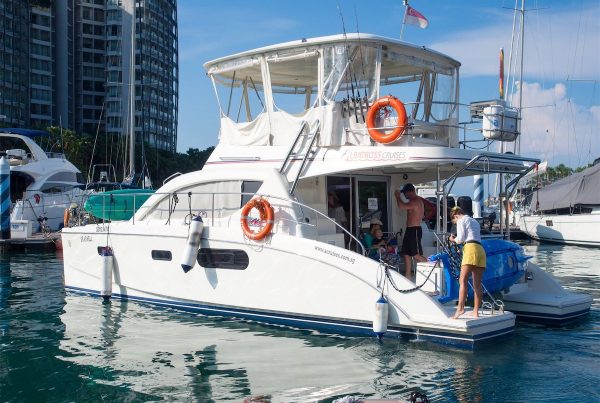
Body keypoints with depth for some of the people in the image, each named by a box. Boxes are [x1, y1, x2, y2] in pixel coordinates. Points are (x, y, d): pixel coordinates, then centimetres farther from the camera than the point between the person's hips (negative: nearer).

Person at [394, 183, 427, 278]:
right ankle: (408, 275, 13)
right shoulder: (415, 201, 16)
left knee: (416, 255, -11)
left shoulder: (416, 201, -17)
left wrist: (397, 196, -11)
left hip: (415, 230, -11)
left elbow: (401, 206, -24)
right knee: (406, 253, 10)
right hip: (410, 230, 11)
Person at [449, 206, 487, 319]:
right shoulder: (475, 221, 30)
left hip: (471, 249, -8)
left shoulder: (461, 221, 8)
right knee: (477, 285, 5)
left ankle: (460, 308, -31)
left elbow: (460, 238, -1)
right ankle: (476, 311, 2)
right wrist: (458, 239, 28)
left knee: (463, 280, -17)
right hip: (481, 250, 8)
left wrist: (453, 239, 19)